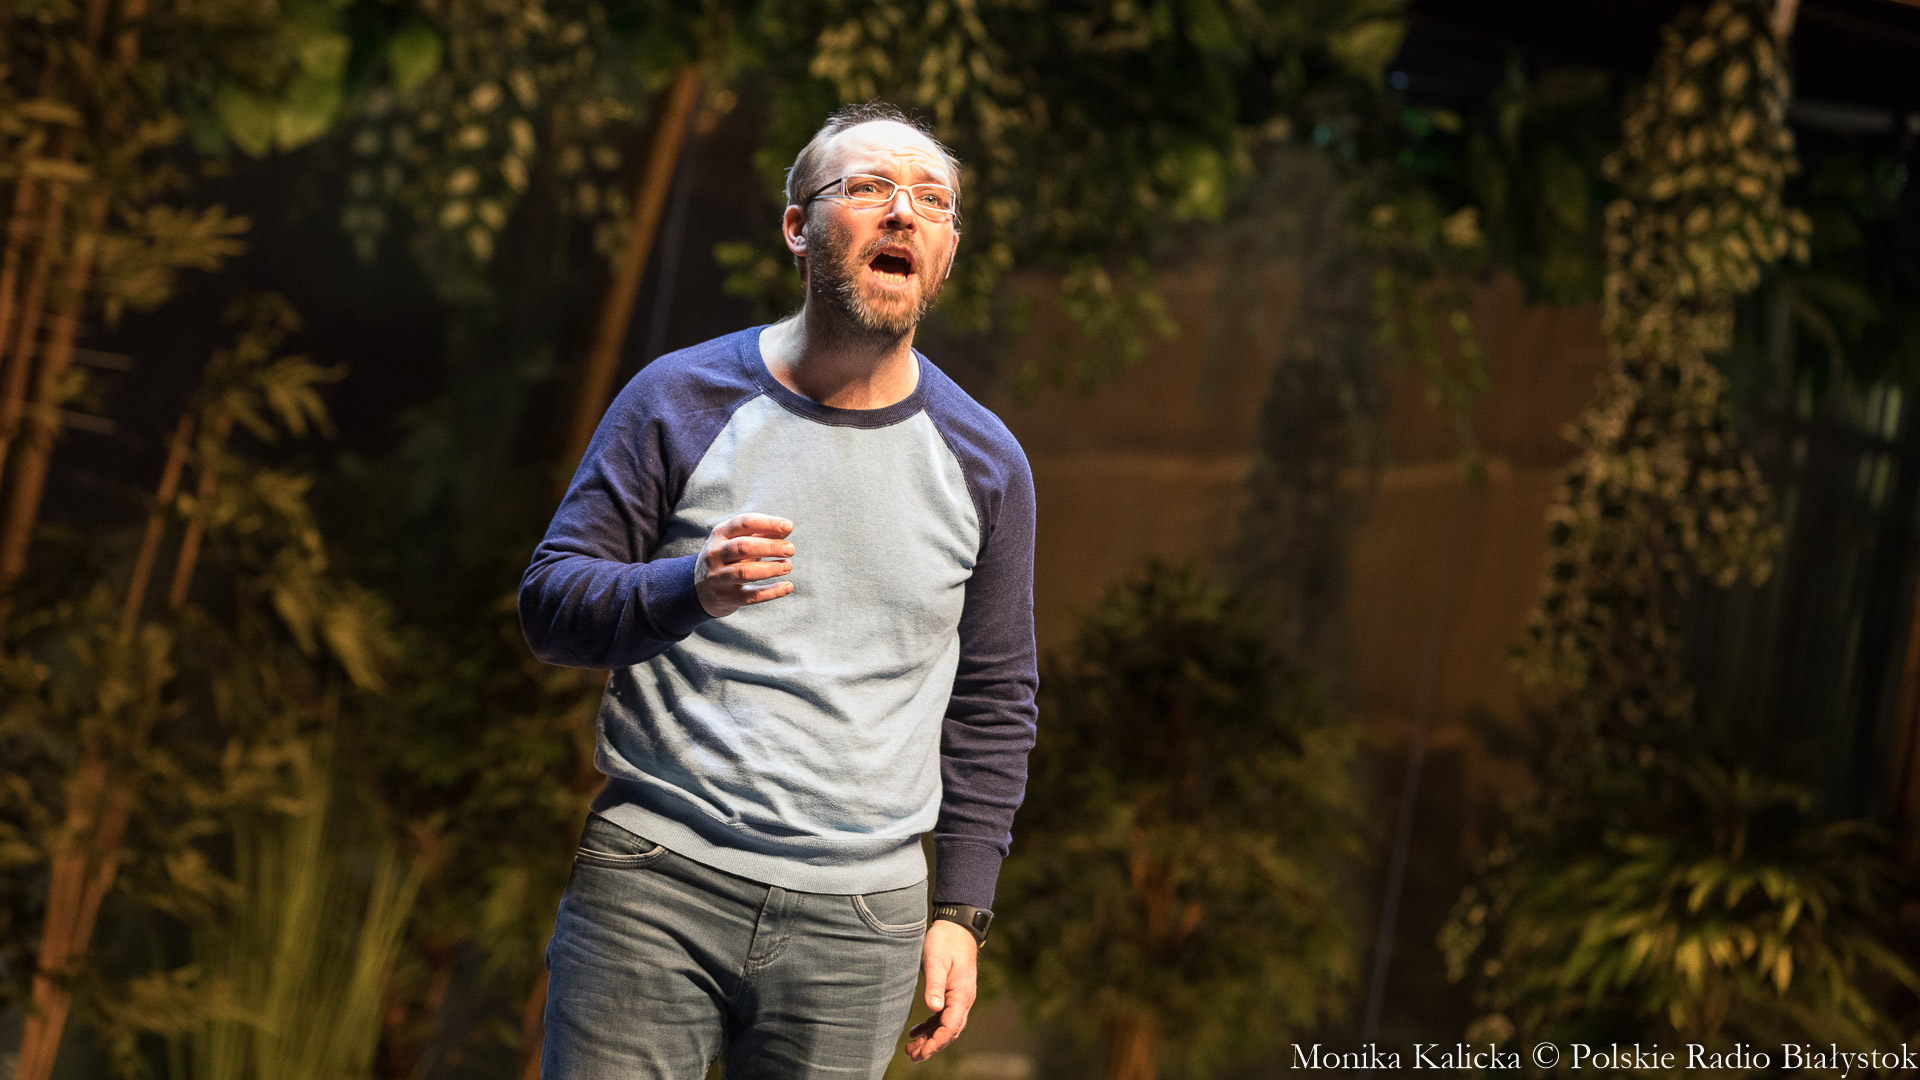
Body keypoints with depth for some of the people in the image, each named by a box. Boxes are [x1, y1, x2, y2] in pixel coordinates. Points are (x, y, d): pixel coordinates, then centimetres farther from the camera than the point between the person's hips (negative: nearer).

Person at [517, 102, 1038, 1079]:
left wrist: (962, 910, 9)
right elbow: (549, 603, -2)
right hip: (653, 886, -2)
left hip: (857, 920, 2)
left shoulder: (983, 464, 8)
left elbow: (994, 703, 14)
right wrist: (691, 589, -22)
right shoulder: (681, 400, 1)